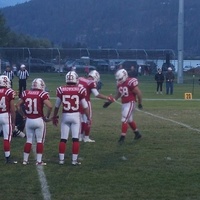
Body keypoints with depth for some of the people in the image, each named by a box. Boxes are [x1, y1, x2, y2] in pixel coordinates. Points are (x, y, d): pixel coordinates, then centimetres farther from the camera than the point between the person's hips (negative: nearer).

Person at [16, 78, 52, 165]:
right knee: (40, 141, 5)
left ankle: (25, 160, 17)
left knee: (28, 140, 14)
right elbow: (49, 106, -20)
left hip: (29, 120, 4)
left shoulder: (26, 93, 3)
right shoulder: (42, 94, -10)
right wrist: (46, 117, -6)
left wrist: (24, 115, 16)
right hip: (39, 120, -4)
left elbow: (18, 105, 9)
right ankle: (39, 161, 5)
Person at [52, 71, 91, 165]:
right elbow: (85, 106, 0)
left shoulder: (61, 90, -4)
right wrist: (88, 118, 11)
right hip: (75, 116, -1)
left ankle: (61, 159, 10)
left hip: (65, 116, 1)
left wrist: (54, 116, 18)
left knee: (63, 139, 8)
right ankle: (74, 160, 4)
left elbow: (57, 105, 5)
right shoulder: (80, 90, -6)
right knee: (75, 139, 4)